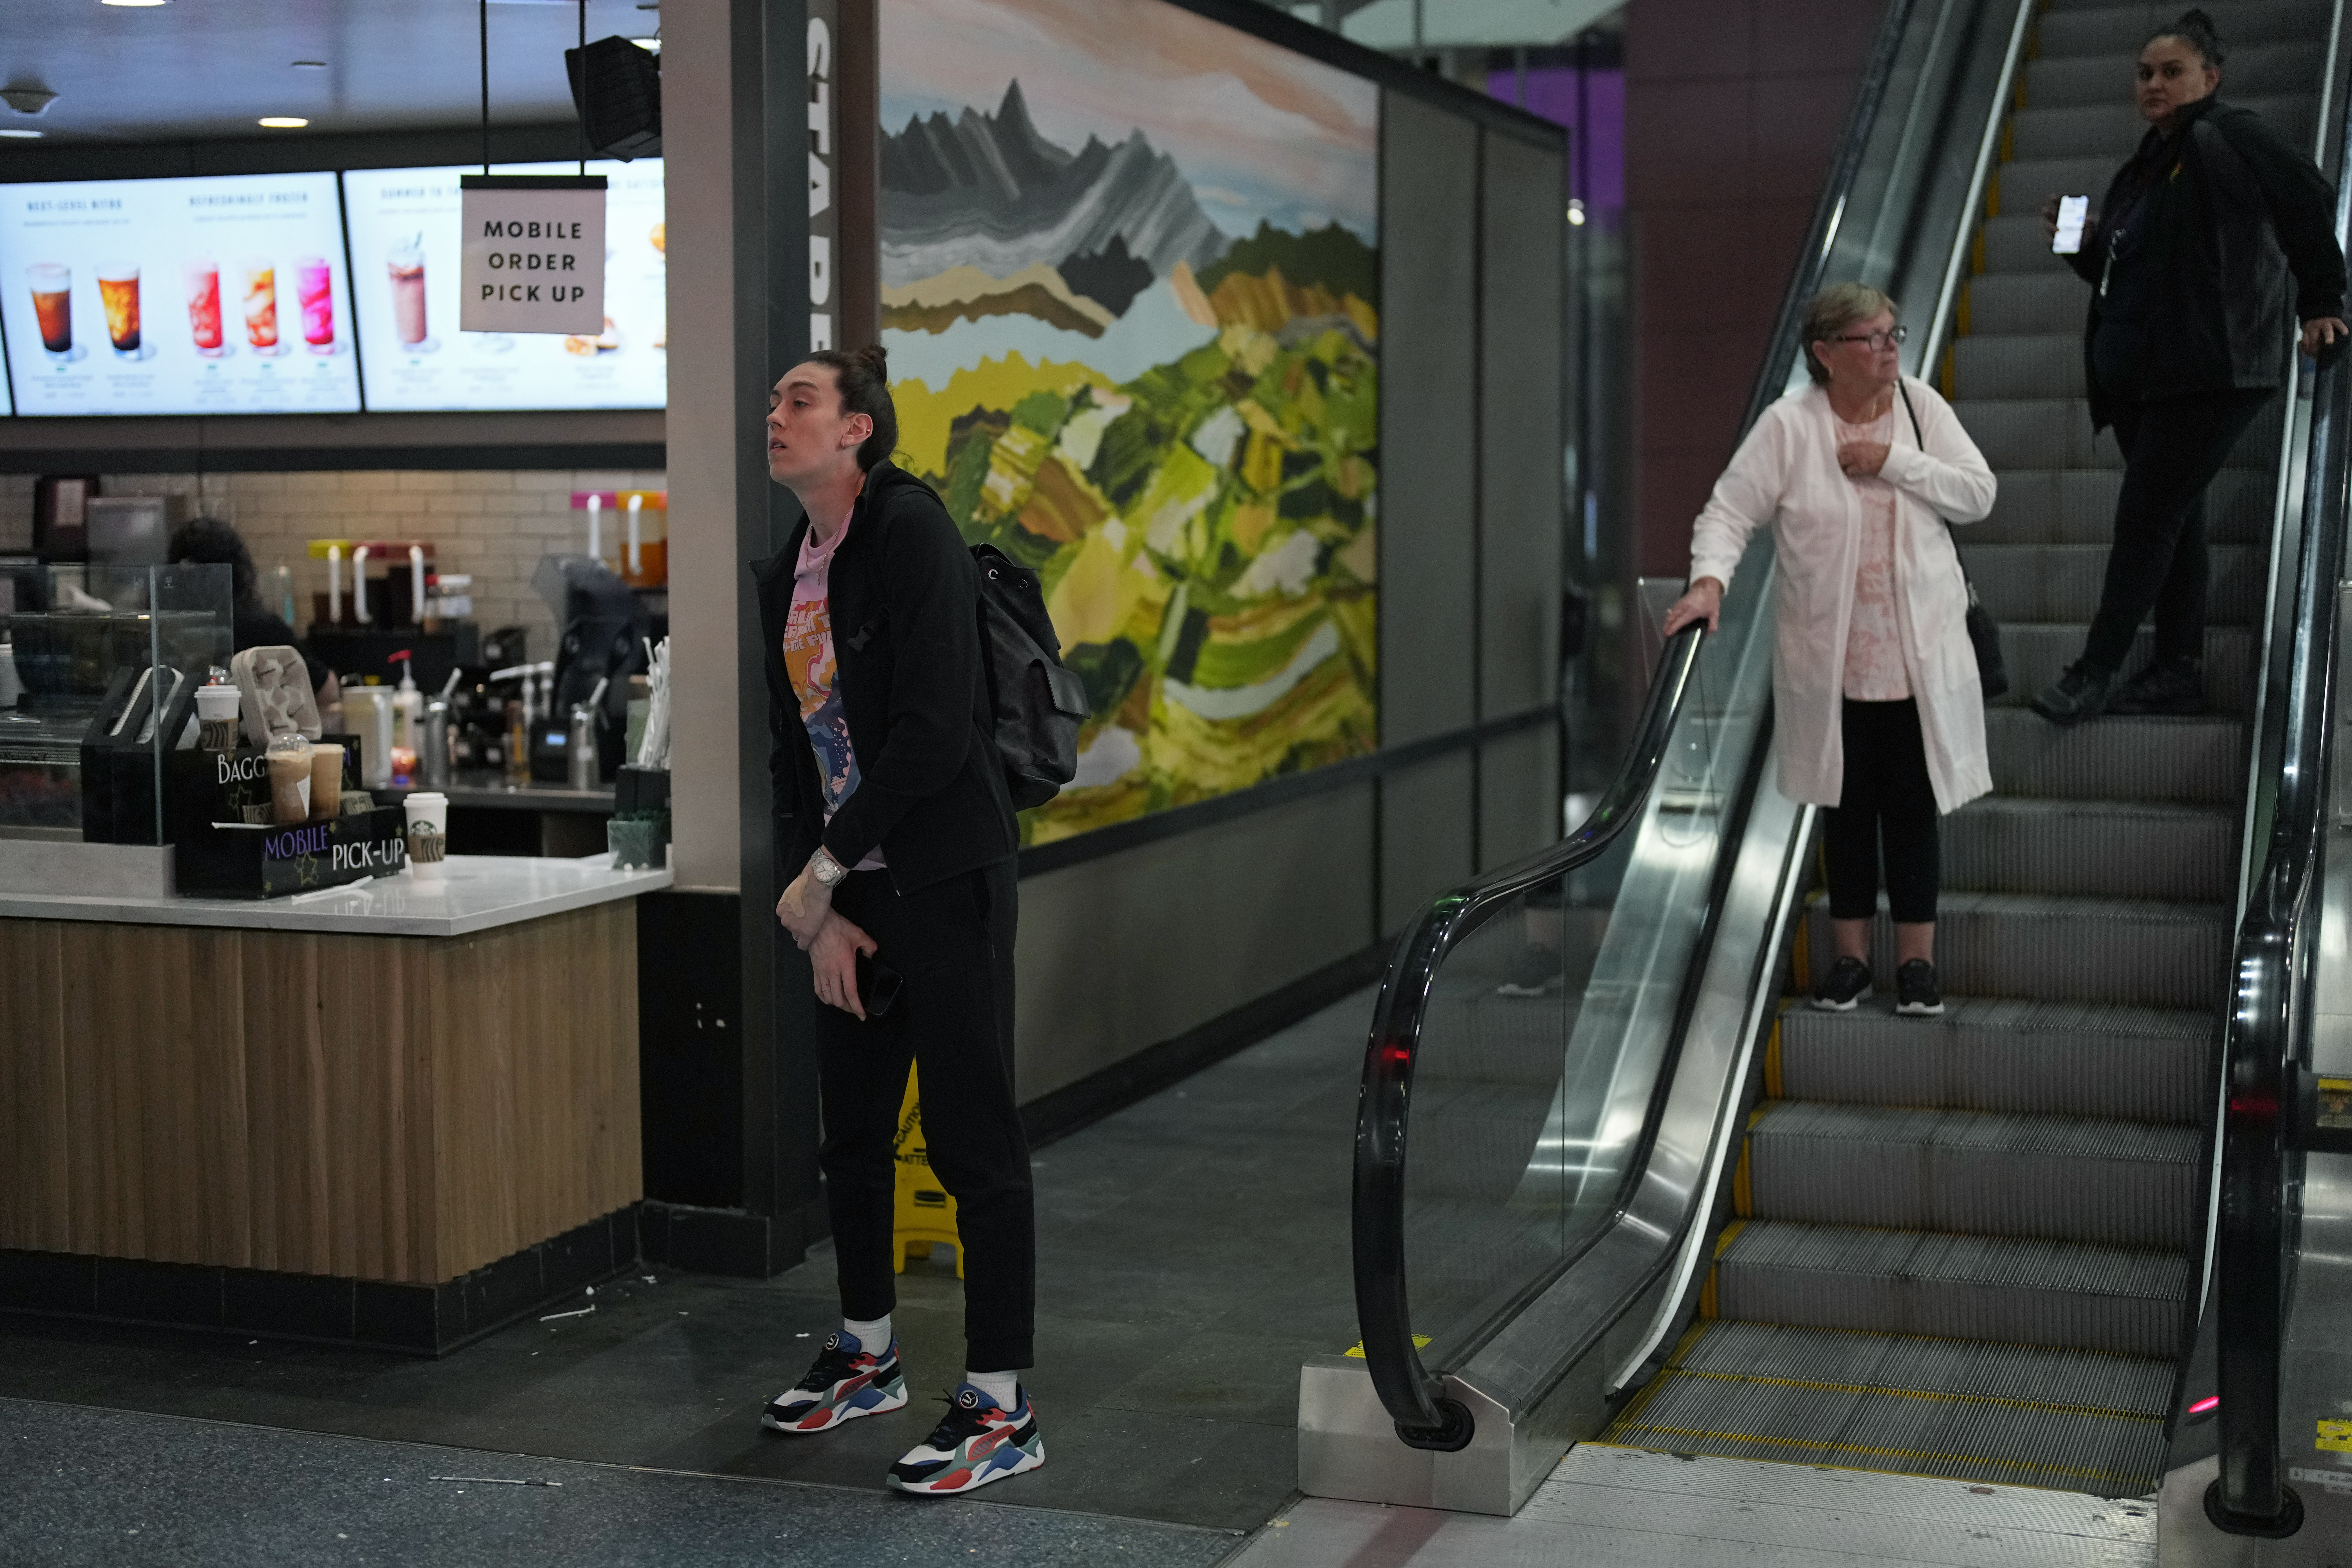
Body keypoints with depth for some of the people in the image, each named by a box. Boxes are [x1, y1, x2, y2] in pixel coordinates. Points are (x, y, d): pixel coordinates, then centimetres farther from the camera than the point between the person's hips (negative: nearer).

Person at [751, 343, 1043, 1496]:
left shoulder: (910, 531, -14)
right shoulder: (784, 575, 12)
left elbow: (934, 732, -21)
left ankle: (1000, 1411, 2)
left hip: (946, 879, -9)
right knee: (850, 1129, 17)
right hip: (850, 889, 9)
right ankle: (868, 1359, 35)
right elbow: (793, 750, 13)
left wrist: (821, 873, -14)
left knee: (971, 1140, -5)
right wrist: (816, 914, 4)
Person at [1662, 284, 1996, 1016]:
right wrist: (1710, 578, -27)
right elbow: (1730, 510, -10)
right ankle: (1852, 954, 22)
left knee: (1912, 802, 4)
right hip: (1829, 655, -1)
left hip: (1917, 651, 1)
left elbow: (1978, 494, -3)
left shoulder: (1921, 406, 0)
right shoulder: (1789, 424, -7)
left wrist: (1894, 461, -14)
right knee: (1848, 801, 10)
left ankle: (1917, 958, 14)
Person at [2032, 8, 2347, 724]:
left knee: (2147, 517, -10)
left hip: (2209, 370, -9)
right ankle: (2178, 671, 15)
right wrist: (2085, 245, 5)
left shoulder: (2232, 140, -7)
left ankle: (2095, 672, -8)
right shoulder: (2145, 169, 18)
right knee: (2173, 518, 10)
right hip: (2139, 373, 9)